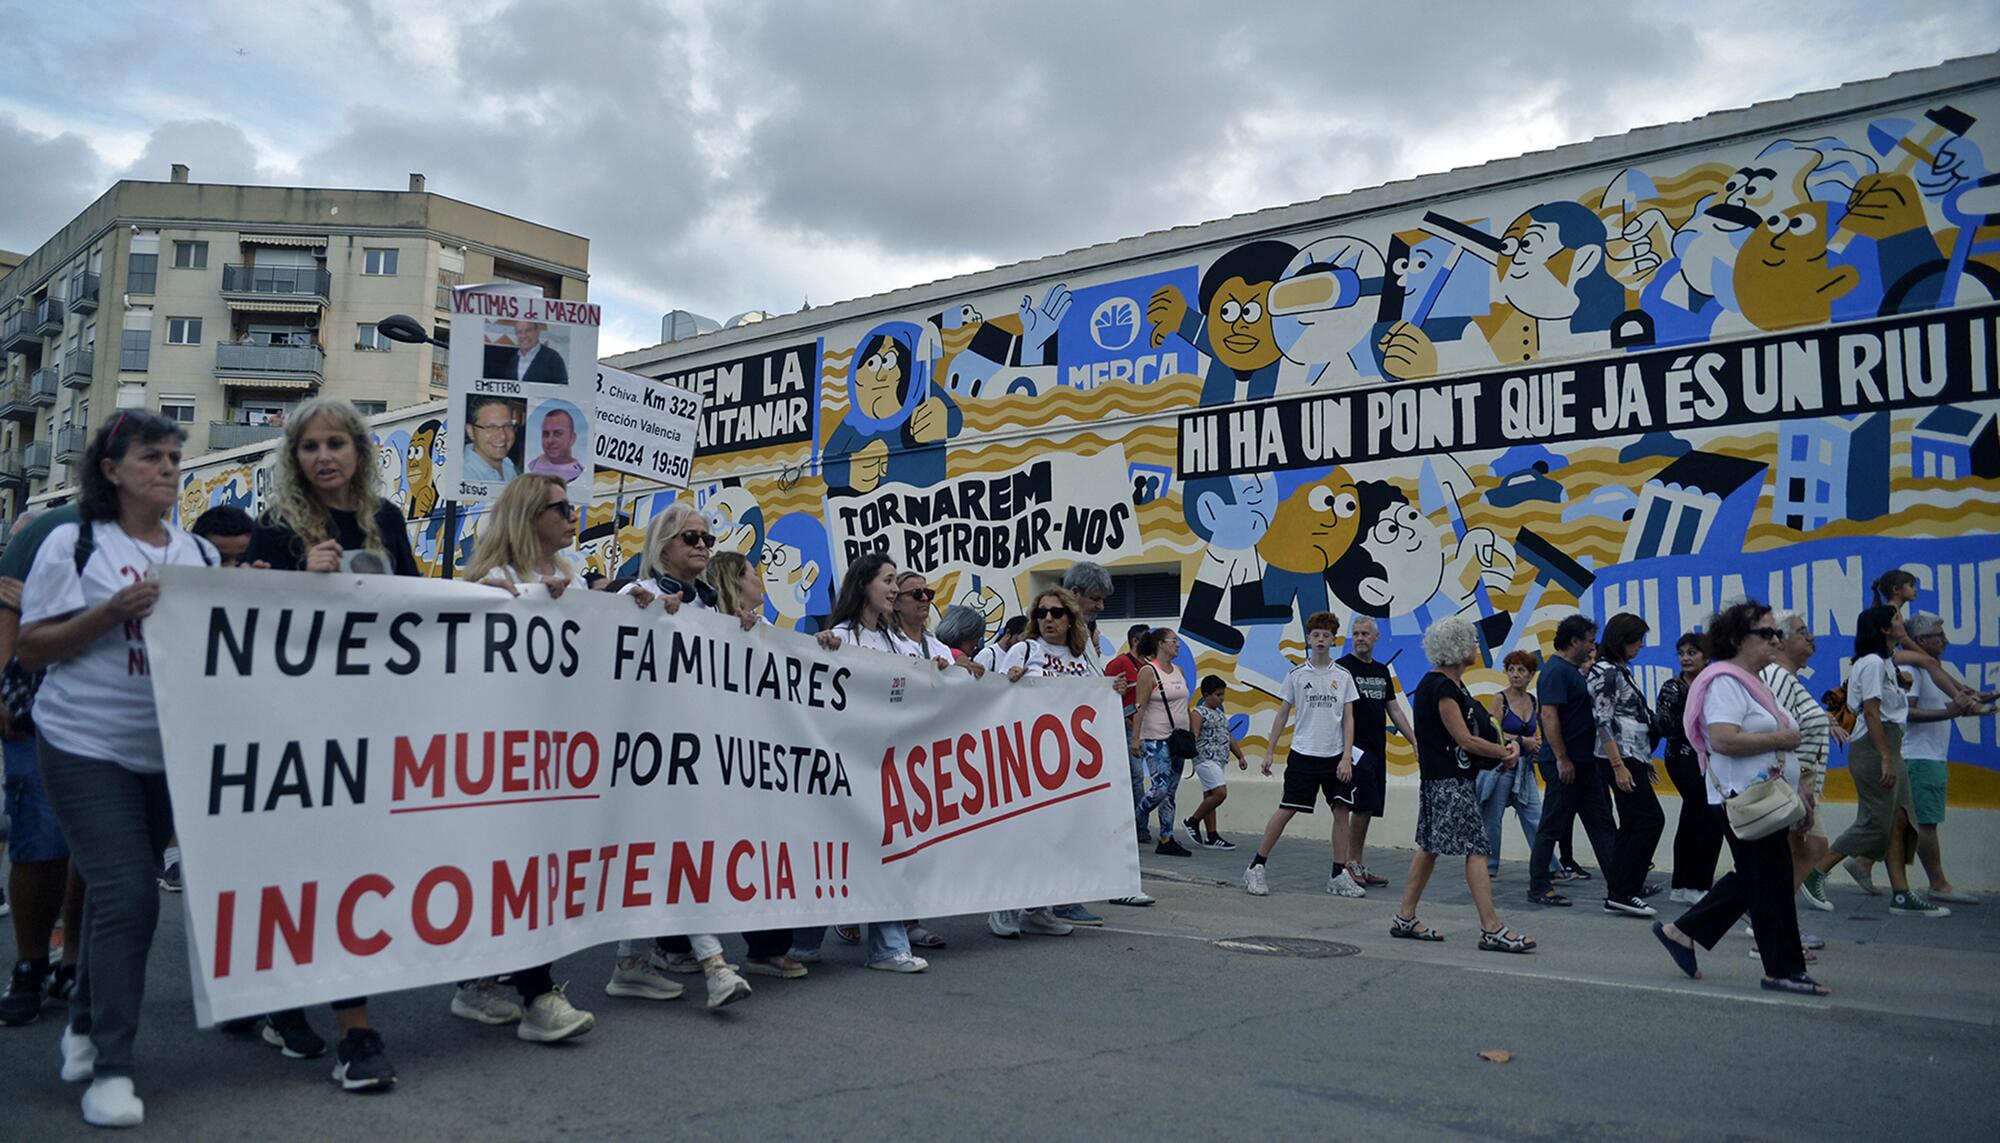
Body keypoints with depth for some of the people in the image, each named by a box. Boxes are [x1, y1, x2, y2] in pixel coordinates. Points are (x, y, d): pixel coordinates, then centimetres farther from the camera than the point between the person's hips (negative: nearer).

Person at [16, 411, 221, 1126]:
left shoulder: (201, 553, 8)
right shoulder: (73, 544, -5)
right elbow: (31, 651, -5)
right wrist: (112, 611, -18)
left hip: (173, 748, 5)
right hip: (88, 747, -4)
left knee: (118, 890, 14)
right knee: (127, 895, -10)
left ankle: (87, 1021, 35)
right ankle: (110, 1067, 1)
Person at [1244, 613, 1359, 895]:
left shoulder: (1343, 676, 4)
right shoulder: (1296, 674, 1)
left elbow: (1348, 718, 4)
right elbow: (1282, 715, 6)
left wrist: (1346, 757, -5)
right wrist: (1269, 752, 4)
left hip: (1335, 756, 2)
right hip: (1303, 754, -2)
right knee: (1286, 810, -3)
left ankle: (1339, 875, 13)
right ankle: (1256, 868, 6)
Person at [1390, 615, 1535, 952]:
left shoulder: (1453, 684, 15)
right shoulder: (1440, 687, -16)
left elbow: (1479, 725, 19)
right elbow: (1465, 740, -17)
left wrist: (1507, 743, 0)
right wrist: (1506, 754, -5)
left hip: (1455, 777, 10)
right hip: (1447, 780, -10)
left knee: (1431, 847, 12)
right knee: (1476, 847, -10)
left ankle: (1405, 919, 18)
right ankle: (1491, 929, -9)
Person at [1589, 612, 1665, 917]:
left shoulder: (1621, 670, 17)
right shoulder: (1606, 672, -13)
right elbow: (1604, 722, -19)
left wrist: (1644, 761, 21)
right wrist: (1618, 766, -23)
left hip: (1632, 755, 10)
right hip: (1621, 756, -10)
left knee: (1631, 823, 12)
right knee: (1651, 819, -10)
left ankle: (1618, 886, 18)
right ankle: (1620, 893, -10)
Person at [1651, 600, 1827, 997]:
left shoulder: (1749, 680, 17)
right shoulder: (1726, 681, -16)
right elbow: (1723, 740, -28)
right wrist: (1780, 739, -18)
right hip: (1742, 798, -11)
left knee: (1750, 879, 15)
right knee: (1770, 881, -3)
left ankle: (1681, 931, 20)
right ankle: (1783, 969, 8)